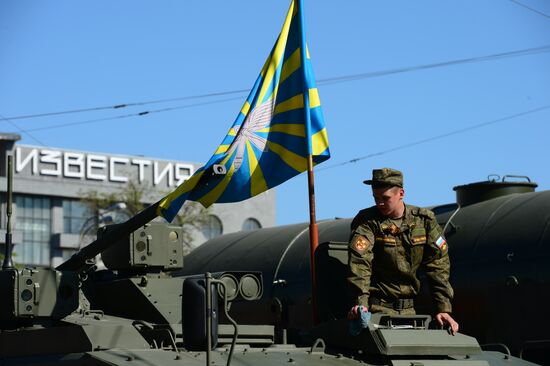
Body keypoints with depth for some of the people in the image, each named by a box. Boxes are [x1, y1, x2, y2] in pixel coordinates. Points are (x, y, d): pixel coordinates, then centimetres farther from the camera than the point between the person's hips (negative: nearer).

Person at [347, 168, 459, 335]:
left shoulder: (424, 220, 2)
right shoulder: (366, 221, -7)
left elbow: (438, 266, 2)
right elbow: (359, 262, -22)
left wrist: (443, 308, -6)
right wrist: (361, 301, -37)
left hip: (408, 308, 3)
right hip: (376, 307, -3)